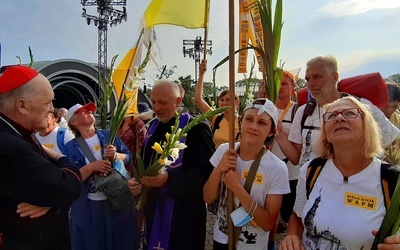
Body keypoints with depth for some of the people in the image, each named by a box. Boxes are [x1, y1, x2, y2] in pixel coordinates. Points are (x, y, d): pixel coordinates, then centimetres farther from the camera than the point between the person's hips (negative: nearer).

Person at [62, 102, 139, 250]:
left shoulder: (109, 135, 4)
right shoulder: (71, 147, -3)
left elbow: (128, 156, 5)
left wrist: (116, 156, -15)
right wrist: (91, 167, -21)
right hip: (89, 209, -2)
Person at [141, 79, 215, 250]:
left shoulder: (197, 128, -16)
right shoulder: (153, 127, 7)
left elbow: (206, 170, -20)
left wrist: (169, 178, -29)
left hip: (184, 211, -6)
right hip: (154, 207, 7)